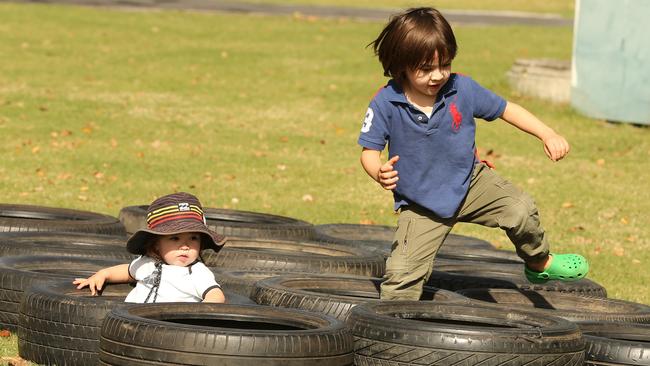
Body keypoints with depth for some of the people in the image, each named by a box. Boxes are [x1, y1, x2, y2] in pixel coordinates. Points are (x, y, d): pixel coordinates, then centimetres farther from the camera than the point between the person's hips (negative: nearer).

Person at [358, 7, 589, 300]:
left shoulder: (463, 89, -12)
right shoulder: (385, 104, -18)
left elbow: (505, 109, 0)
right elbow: (370, 150, -11)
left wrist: (547, 135, -9)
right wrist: (379, 174, -34)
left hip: (470, 181, 2)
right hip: (421, 205, -1)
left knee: (520, 210, -19)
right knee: (402, 273, -12)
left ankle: (539, 264, 10)